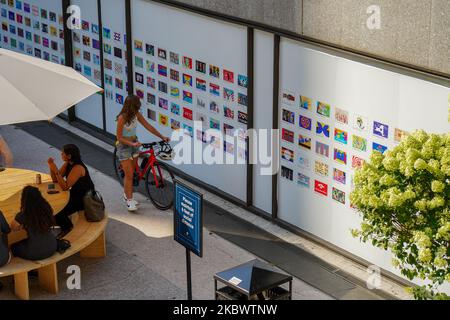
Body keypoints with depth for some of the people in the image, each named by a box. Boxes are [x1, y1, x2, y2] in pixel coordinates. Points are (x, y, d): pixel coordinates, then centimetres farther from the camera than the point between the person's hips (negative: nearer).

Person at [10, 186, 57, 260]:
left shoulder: (22, 216, -19)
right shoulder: (47, 209, -9)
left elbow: (13, 228, 1)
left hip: (35, 253, -5)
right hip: (52, 248, 5)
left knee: (14, 247, 25)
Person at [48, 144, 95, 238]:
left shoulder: (78, 168, -27)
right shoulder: (67, 164, 0)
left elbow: (65, 187, -29)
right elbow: (55, 180, 4)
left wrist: (56, 170, -33)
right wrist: (51, 166, -12)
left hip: (84, 199, -9)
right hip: (75, 194, 9)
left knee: (56, 214, -19)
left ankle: (67, 227, 11)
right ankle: (64, 224, 18)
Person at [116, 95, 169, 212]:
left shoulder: (136, 114, -6)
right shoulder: (122, 118, -24)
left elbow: (148, 126, -1)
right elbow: (119, 137, -19)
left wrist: (162, 137, -6)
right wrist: (132, 144, -31)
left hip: (134, 143, 6)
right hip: (124, 146, -6)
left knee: (132, 172, 13)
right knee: (129, 174, -6)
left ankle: (127, 195, 29)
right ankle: (129, 200, 3)